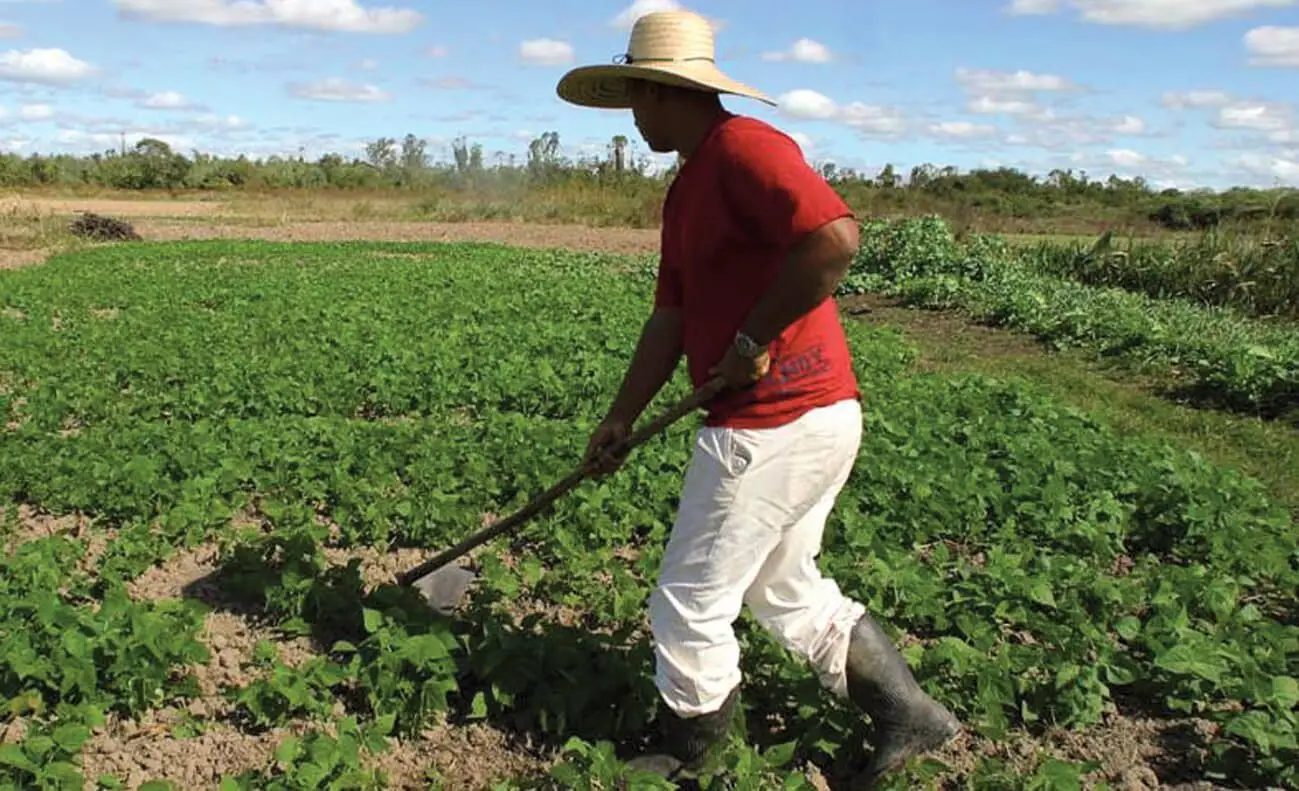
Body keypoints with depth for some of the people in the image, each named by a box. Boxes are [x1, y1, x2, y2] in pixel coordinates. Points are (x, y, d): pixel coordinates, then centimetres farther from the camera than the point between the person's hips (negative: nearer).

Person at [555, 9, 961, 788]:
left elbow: (835, 237, -29)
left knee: (690, 606, 5)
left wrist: (754, 339, -19)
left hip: (776, 425, -10)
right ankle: (911, 716, 34)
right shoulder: (686, 187, 16)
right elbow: (670, 318, 17)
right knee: (785, 590, 23)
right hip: (812, 417, 10)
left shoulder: (744, 146, -14)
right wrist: (621, 419, 16)